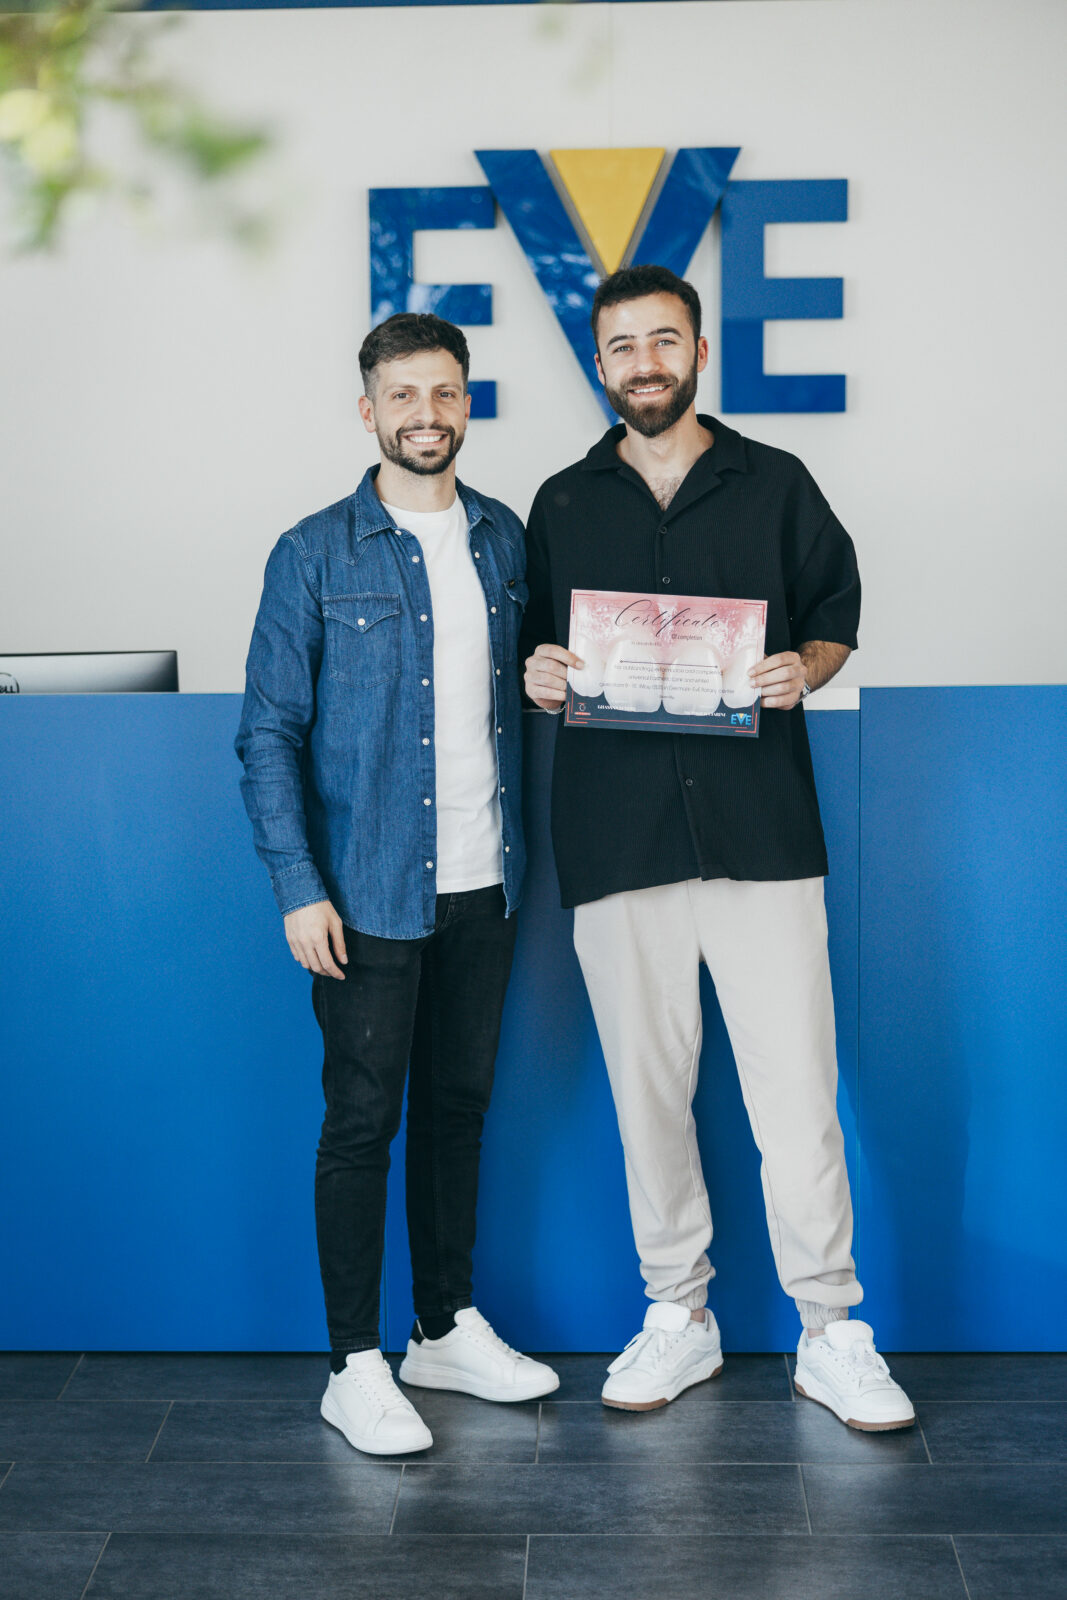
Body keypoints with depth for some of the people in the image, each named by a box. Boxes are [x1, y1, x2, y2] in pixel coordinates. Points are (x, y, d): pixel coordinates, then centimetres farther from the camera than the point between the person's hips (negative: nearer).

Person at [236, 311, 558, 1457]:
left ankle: (448, 1329, 29)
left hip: (481, 886, 5)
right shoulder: (315, 555, -5)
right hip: (369, 891, -4)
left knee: (458, 1105, 14)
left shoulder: (503, 539, 9)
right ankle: (355, 1367, 14)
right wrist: (297, 887, -12)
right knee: (362, 1120, 2)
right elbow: (269, 731, -6)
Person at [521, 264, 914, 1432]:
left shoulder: (775, 485, 9)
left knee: (796, 1087, -3)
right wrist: (540, 675, -5)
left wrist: (803, 669, -8)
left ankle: (831, 1336, 11)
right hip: (615, 839, 2)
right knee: (647, 1091, 8)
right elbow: (538, 650, 18)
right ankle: (678, 1318, 23)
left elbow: (835, 615, 13)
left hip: (761, 830, -1)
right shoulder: (562, 506, 14)